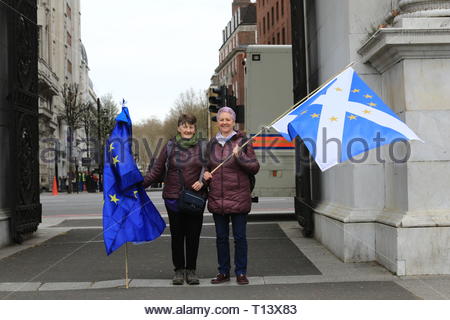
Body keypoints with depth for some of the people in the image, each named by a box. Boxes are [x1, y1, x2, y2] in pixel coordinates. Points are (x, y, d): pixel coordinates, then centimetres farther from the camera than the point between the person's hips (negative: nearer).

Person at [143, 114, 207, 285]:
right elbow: (156, 171, 4)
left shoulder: (202, 147, 5)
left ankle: (191, 270, 17)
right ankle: (179, 270, 17)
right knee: (177, 235, 5)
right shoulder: (170, 147, 4)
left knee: (193, 235, 4)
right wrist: (139, 183, -6)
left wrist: (202, 181, -8)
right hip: (173, 198, 0)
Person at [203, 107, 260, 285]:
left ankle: (241, 272, 13)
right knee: (221, 237, 11)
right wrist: (206, 174, 2)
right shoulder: (212, 143, 11)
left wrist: (240, 156, -17)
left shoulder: (242, 141, -1)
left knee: (239, 237, 3)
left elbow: (255, 168, -4)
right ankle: (223, 272, 22)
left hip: (238, 198, -4)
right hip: (217, 198, 4)